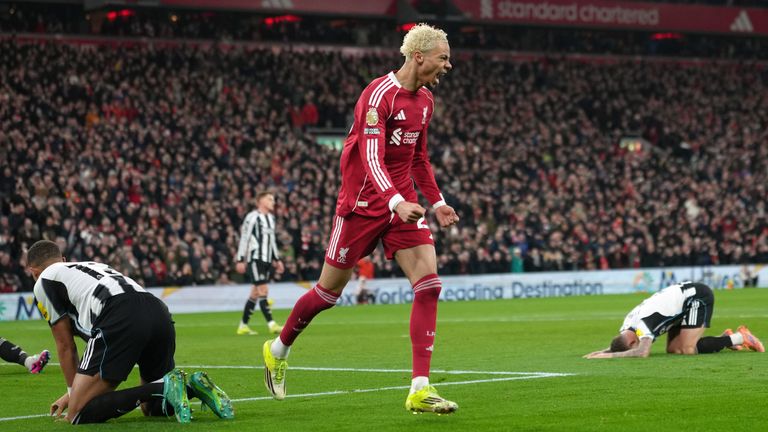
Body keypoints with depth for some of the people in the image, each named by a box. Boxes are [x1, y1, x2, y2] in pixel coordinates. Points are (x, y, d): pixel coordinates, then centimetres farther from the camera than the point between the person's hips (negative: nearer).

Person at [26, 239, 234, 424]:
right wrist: (74, 393, 50)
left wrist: (74, 391, 32)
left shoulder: (44, 281, 19)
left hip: (121, 319, -8)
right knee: (153, 407, 28)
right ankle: (193, 385, -3)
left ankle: (164, 387, -18)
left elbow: (65, 346, 20)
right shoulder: (94, 265, 40)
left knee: (79, 415, -5)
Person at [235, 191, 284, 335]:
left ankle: (243, 326, 14)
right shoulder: (252, 217, -8)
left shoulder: (270, 218, 17)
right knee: (263, 291, -14)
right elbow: (244, 239, -9)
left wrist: (277, 259, 22)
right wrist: (240, 260, -13)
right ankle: (271, 325, -19)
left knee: (255, 293, 8)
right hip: (255, 259, -8)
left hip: (266, 260, 8)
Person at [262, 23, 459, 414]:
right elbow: (370, 157, -27)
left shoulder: (425, 100, 9)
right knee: (329, 290, 6)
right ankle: (278, 349, 33)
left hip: (403, 203, 7)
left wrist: (436, 201, 18)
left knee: (429, 284, -11)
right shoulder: (379, 95, -18)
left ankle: (420, 389, -13)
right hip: (363, 203, -6)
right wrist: (396, 202, -40)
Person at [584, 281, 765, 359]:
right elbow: (619, 344, 14)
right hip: (684, 295, 9)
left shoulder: (641, 324, -30)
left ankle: (740, 338, -5)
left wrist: (610, 355, -37)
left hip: (697, 296, -9)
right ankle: (726, 337, 12)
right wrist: (603, 351, -7)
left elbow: (643, 352, -42)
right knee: (674, 350, 2)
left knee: (687, 349, -17)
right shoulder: (627, 327, -3)